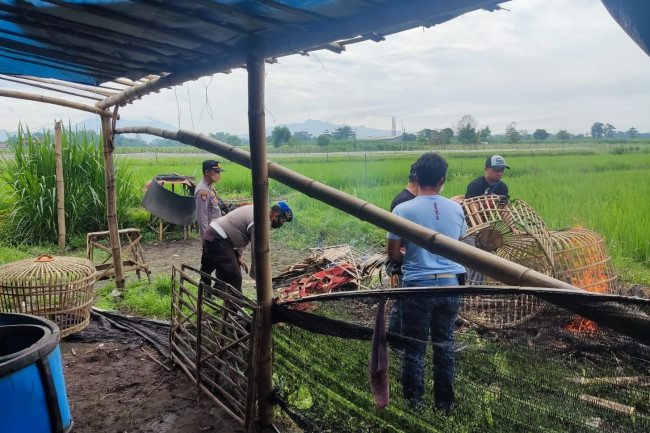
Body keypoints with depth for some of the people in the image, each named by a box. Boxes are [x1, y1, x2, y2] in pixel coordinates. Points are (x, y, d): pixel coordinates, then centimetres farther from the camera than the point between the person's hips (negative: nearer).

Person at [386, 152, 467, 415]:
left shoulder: (403, 210, -10)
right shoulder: (456, 209, 1)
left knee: (415, 348, 8)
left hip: (418, 285, -3)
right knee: (445, 345, 15)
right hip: (451, 284, 4)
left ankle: (415, 404, 19)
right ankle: (445, 403, 27)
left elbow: (393, 254, -6)